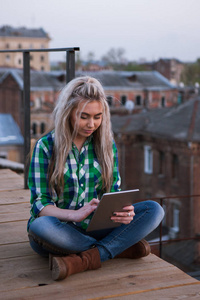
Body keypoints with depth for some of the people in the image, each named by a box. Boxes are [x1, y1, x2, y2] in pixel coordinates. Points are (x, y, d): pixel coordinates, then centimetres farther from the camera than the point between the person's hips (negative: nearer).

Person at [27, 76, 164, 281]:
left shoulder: (107, 144, 5)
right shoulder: (46, 146, -7)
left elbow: (114, 191, 5)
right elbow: (39, 204, -13)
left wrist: (123, 210, -21)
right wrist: (76, 214, -33)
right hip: (60, 229, -3)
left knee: (154, 210, -16)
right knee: (40, 226, -39)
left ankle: (84, 260, -30)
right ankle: (122, 247, -21)